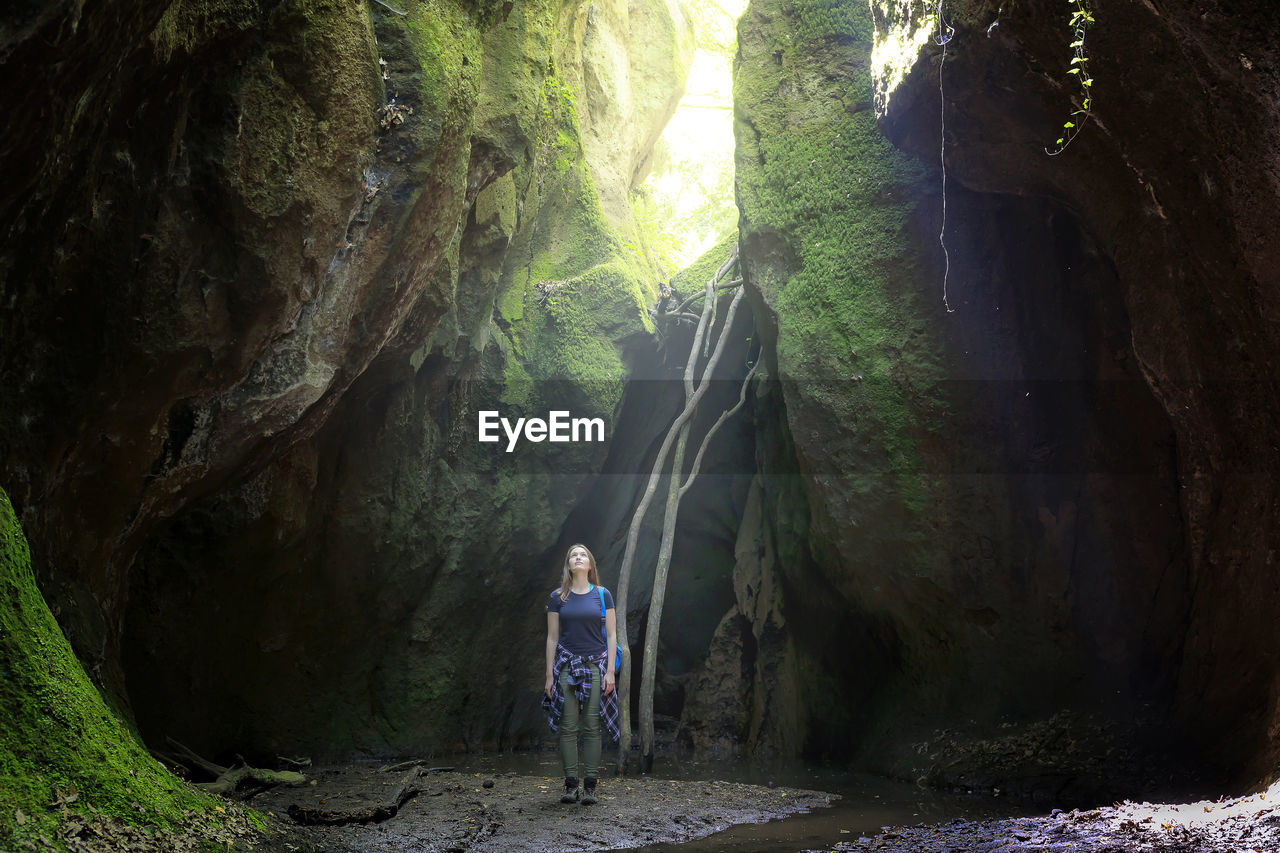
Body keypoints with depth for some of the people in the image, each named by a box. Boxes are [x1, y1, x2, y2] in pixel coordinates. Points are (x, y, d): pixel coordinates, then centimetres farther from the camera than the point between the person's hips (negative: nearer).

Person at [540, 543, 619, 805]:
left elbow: (611, 635, 5)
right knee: (568, 727, -2)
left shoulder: (602, 595, 6)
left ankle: (590, 786, 2)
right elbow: (552, 638, 8)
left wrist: (610, 671, -2)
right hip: (566, 666, 0)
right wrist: (549, 675, 3)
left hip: (595, 666, 0)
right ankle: (570, 785, 4)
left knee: (592, 727, -3)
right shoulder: (557, 598, 7)